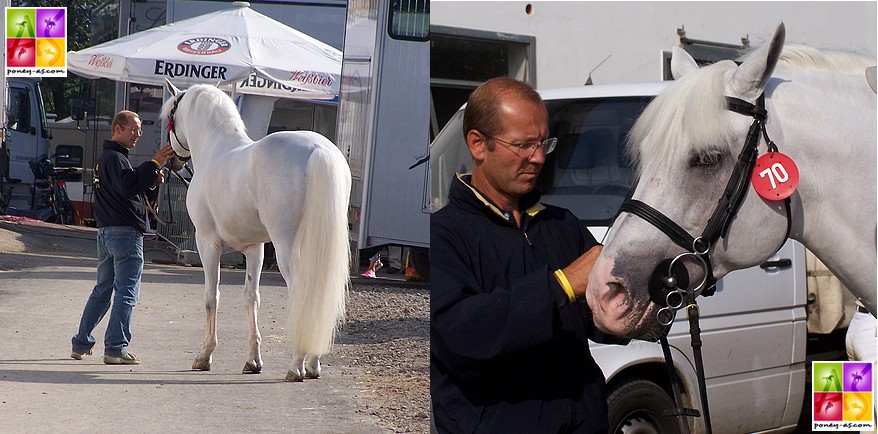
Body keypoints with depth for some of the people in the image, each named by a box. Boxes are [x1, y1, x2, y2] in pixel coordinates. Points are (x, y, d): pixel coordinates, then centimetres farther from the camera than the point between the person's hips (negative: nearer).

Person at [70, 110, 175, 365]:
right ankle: (115, 349, -11)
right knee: (126, 292, -8)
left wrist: (152, 183, 6)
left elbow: (133, 192, 24)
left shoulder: (106, 159, 22)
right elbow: (128, 185, -28)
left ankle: (81, 344, 21)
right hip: (126, 232, -10)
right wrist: (154, 164, -27)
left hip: (106, 232, 10)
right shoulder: (115, 158, -11)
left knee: (102, 290, 17)